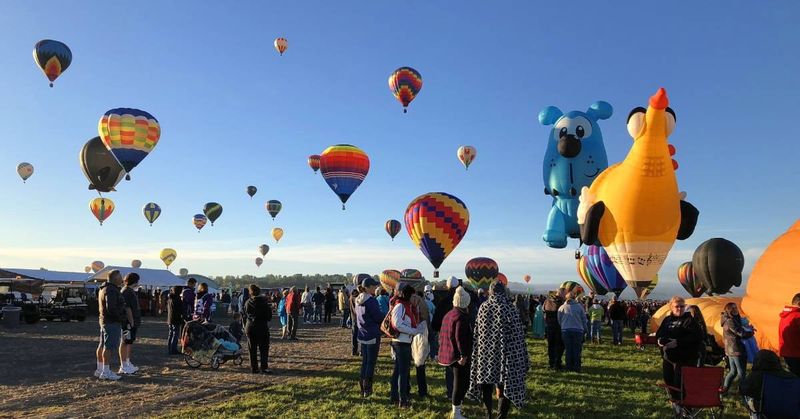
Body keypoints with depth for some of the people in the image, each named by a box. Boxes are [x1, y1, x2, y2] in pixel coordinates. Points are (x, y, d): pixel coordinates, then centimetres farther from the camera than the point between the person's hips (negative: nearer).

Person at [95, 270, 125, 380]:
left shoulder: (104, 289, 15)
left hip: (104, 320, 11)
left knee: (103, 345, 15)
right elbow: (111, 308, -27)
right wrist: (120, 316, -14)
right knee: (109, 346, -8)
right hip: (112, 322, -11)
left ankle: (99, 369, 23)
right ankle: (106, 372, -7)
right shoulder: (111, 290, -19)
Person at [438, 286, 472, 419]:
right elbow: (460, 338, -25)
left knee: (458, 382, 20)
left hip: (449, 355, 9)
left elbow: (442, 335, 17)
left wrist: (443, 350, 22)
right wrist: (464, 355, -22)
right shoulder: (461, 317, -17)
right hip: (459, 356, -9)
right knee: (461, 383, 0)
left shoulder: (448, 315, 13)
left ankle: (456, 406, 28)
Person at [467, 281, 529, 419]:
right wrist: (521, 358, 1)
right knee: (504, 385, 3)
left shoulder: (483, 307, -1)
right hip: (506, 353, -3)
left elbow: (477, 332, 3)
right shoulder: (509, 307, -9)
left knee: (487, 383, 16)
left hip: (486, 352, 3)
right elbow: (517, 333, -7)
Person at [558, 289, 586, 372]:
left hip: (565, 331, 1)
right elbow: (584, 319, 5)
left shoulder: (562, 307, 3)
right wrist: (584, 329, 15)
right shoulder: (579, 306, 0)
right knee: (577, 350, 6)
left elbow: (559, 320, 8)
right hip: (578, 330, -1)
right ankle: (577, 367, 6)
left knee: (568, 350, 8)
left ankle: (569, 367, 11)